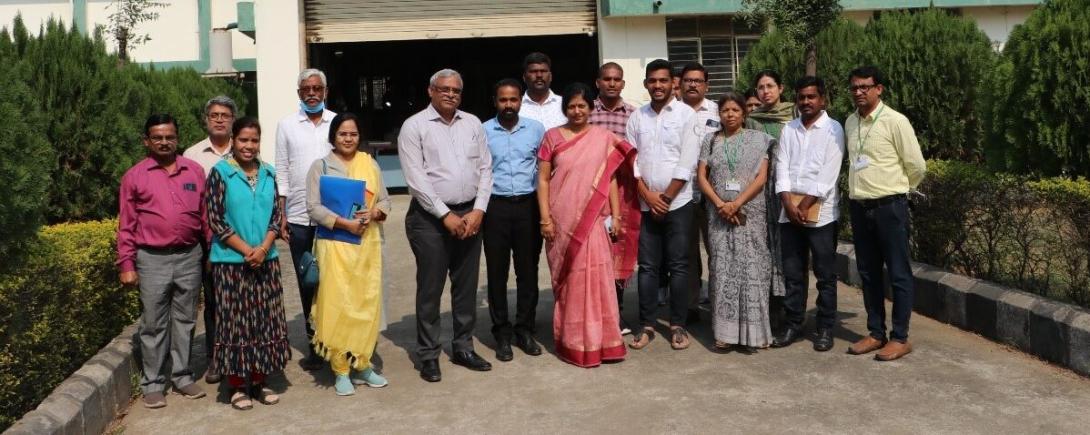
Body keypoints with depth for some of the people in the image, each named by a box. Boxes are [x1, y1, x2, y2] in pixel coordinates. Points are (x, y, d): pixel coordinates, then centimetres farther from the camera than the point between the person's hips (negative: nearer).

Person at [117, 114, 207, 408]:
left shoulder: (195, 171, 7)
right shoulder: (134, 176, 1)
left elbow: (205, 215, 9)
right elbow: (126, 225, 2)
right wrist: (126, 265, -3)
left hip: (189, 257, 2)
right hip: (152, 260, -2)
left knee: (185, 320, 11)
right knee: (153, 324, 4)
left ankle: (182, 376, 22)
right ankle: (153, 383, 13)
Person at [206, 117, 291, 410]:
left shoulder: (268, 174, 7)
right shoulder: (220, 172, -4)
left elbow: (277, 215, 5)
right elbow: (215, 220, -8)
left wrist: (263, 248, -11)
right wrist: (246, 250, -14)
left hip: (266, 261, 4)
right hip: (231, 261, -4)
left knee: (265, 321, 7)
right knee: (235, 322, 2)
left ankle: (259, 382, 19)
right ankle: (237, 386, 12)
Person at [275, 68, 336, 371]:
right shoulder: (287, 125, 7)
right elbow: (281, 171, 7)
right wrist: (281, 214, 1)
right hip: (299, 216, 1)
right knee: (306, 281, 8)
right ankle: (314, 342, 18)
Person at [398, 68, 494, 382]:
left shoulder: (472, 124, 11)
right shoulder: (415, 126, -2)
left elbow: (485, 169, 8)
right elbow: (416, 178, -9)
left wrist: (477, 210, -4)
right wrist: (446, 215, -12)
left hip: (470, 215, 4)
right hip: (430, 218, -4)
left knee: (466, 286, 10)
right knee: (430, 288, 1)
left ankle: (463, 348, 23)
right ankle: (428, 356, 11)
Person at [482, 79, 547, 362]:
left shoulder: (536, 129, 5)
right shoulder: (483, 131, 1)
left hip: (528, 205, 1)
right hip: (495, 207, -1)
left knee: (528, 270, 6)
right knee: (497, 272, 4)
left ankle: (525, 330, 18)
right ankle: (502, 333, 15)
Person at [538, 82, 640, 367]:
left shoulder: (604, 138, 6)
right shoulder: (552, 137, 4)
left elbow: (611, 179, 6)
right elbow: (543, 179, 2)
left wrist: (616, 216, 0)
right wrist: (545, 218, -6)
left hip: (593, 221, 0)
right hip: (562, 221, 0)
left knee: (596, 278, -1)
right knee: (568, 281, 5)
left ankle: (598, 340, 11)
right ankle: (572, 342, 15)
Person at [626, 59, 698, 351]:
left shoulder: (686, 114, -3)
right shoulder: (637, 117, 7)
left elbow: (687, 163, -8)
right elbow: (631, 161, 4)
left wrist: (666, 197, -9)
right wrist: (649, 196, -7)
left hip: (678, 203, -3)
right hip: (646, 204, 3)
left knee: (678, 266, 3)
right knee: (648, 266, 6)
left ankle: (678, 325, 13)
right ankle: (646, 324, 14)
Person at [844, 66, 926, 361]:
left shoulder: (895, 121, -10)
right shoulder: (850, 122, 8)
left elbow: (917, 167, -5)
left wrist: (894, 191, 8)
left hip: (889, 207, -6)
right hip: (859, 207, 6)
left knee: (898, 273, 2)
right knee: (868, 273, 12)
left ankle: (900, 338, 10)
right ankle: (876, 333, 23)